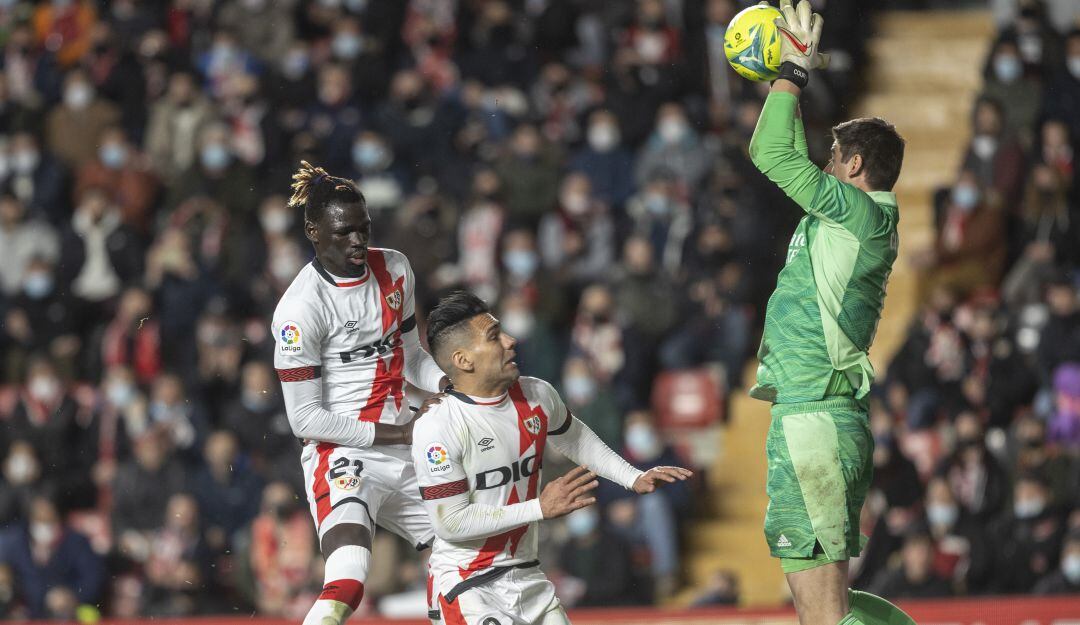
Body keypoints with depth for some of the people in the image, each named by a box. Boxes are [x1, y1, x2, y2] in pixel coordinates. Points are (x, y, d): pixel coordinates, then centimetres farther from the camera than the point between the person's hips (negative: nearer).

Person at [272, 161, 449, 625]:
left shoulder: (395, 270, 6)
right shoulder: (301, 308, -15)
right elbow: (305, 418, -14)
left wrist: (447, 385, -3)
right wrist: (397, 434, -17)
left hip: (406, 456, 8)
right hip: (342, 457, -8)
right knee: (346, 585, -28)